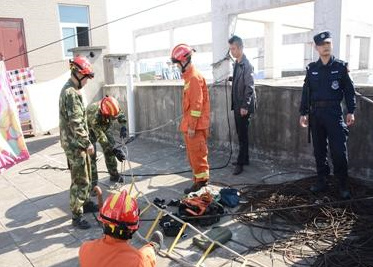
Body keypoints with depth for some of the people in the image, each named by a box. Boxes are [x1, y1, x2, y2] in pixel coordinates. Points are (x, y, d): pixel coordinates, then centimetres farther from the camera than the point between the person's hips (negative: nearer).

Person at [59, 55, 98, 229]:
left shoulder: (70, 90, 12)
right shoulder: (71, 93, -21)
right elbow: (76, 123, -24)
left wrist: (85, 142, 21)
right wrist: (87, 143, -19)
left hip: (77, 142, 10)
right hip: (74, 143, -10)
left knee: (86, 177, 21)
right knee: (80, 181, -3)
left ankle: (85, 203, 37)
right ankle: (77, 216, 7)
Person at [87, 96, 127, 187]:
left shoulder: (111, 107, -30)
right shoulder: (94, 116, -45)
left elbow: (121, 114, -5)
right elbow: (101, 138, -42)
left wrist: (123, 126, -22)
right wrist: (116, 150, -44)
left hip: (105, 126, 5)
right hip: (90, 129, -5)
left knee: (109, 151, 5)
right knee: (91, 156, -10)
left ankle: (114, 175, 21)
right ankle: (93, 183, -2)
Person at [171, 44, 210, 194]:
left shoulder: (194, 77, -16)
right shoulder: (189, 76, 14)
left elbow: (197, 104, -20)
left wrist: (192, 126, -19)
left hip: (195, 125, -10)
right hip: (190, 124, 10)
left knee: (197, 153, -1)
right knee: (193, 153, 16)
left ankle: (201, 180, 9)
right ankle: (199, 178, 26)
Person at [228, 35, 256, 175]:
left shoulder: (247, 65, -15)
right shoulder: (236, 64, 11)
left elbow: (249, 87, -19)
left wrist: (245, 106, -20)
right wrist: (235, 104, 15)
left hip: (244, 106, -9)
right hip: (237, 104, 9)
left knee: (243, 134, -3)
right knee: (240, 133, 15)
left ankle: (241, 163, 4)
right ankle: (244, 158, 27)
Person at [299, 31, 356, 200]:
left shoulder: (341, 66, 2)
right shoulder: (312, 68, 8)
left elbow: (349, 90, 2)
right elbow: (306, 92, 10)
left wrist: (351, 112, -5)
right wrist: (303, 113, 5)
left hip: (334, 112, -3)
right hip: (315, 113, 3)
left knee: (339, 151, -4)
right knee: (319, 150, 9)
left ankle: (343, 185, 11)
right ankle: (321, 181, 22)